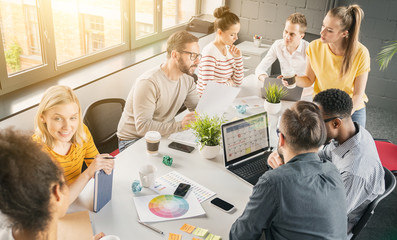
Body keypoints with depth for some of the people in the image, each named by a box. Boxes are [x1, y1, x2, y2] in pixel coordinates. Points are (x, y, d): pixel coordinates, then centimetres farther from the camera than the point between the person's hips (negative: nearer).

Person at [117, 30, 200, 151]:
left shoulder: (187, 79, 1)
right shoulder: (148, 83, -26)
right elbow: (142, 126, -30)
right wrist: (179, 125, -37)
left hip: (165, 133, 7)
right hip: (133, 140, -7)